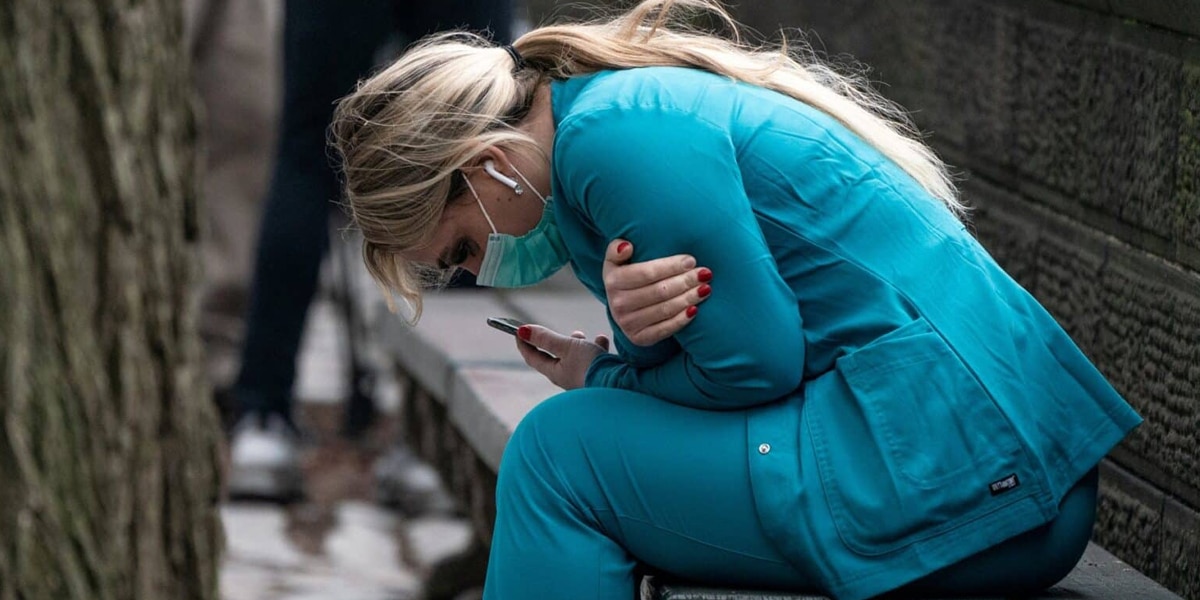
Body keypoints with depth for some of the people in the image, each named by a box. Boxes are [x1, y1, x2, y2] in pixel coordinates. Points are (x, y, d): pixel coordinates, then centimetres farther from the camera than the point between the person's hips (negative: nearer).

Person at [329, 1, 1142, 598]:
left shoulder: (617, 135, -13)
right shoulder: (641, 99, 18)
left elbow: (755, 362, -15)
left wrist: (603, 383, 3)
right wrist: (635, 333, -8)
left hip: (952, 473, -11)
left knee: (561, 452, -6)